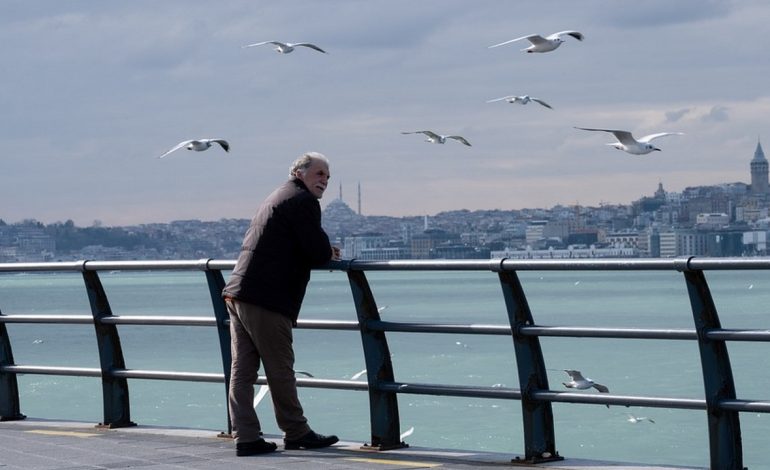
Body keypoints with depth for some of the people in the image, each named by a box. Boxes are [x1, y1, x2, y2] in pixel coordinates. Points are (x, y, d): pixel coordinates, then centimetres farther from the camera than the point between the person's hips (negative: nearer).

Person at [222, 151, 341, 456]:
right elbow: (319, 253, -12)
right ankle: (296, 433, 12)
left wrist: (323, 251, 15)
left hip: (238, 294, 9)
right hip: (266, 301, -9)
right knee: (280, 370, 2)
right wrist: (329, 254, 10)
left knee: (242, 370, 5)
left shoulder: (277, 198, 26)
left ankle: (246, 437, 5)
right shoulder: (303, 201, -5)